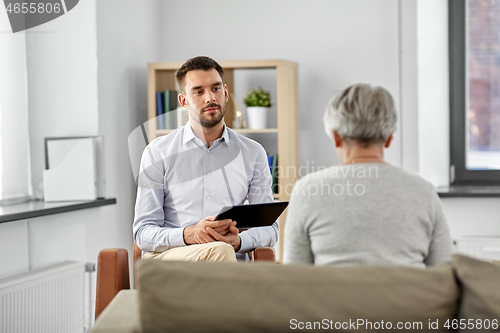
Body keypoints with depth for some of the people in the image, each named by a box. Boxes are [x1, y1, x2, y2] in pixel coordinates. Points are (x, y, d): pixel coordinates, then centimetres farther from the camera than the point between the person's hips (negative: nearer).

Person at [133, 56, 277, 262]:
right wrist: (189, 234, -18)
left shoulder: (252, 153, 14)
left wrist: (238, 241, -12)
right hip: (166, 256, -2)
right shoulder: (158, 153, 8)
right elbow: (143, 232, 3)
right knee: (219, 251, -35)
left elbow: (269, 227, 12)